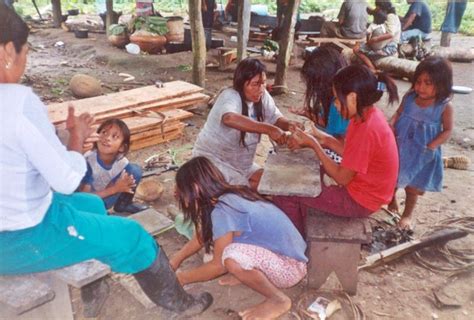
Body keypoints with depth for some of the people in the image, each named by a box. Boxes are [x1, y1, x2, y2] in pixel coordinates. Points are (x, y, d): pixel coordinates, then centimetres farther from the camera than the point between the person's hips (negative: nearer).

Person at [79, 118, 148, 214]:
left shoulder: (123, 163, -21)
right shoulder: (88, 161, -31)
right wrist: (115, 189, -38)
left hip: (105, 198, 4)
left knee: (135, 170, -11)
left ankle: (123, 204, 7)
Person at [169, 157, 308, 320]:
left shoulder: (221, 211, -25)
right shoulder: (229, 196, 2)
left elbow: (218, 265, -14)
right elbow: (202, 235, 18)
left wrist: (182, 277, 0)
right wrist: (176, 259, 20)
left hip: (289, 267, -8)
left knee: (231, 255, -34)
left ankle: (279, 300, -9)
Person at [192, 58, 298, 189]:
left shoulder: (262, 96, -6)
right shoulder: (230, 96, -27)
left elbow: (276, 118, -2)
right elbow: (229, 118, -49)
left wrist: (290, 124, -26)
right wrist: (269, 129, -54)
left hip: (241, 163, 8)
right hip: (212, 160, -7)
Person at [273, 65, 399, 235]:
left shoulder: (366, 130, -31)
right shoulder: (369, 114, -2)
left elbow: (342, 178, -23)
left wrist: (313, 144, -19)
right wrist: (325, 139, -3)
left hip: (360, 201, -10)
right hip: (362, 187, 10)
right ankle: (300, 234, 28)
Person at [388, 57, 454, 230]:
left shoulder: (444, 106, -16)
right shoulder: (409, 97, -9)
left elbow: (447, 131, -10)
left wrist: (431, 147, -22)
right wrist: (391, 125, -14)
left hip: (422, 154, -2)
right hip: (399, 147, 2)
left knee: (413, 186, 14)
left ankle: (407, 214, 38)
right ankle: (391, 201, 46)